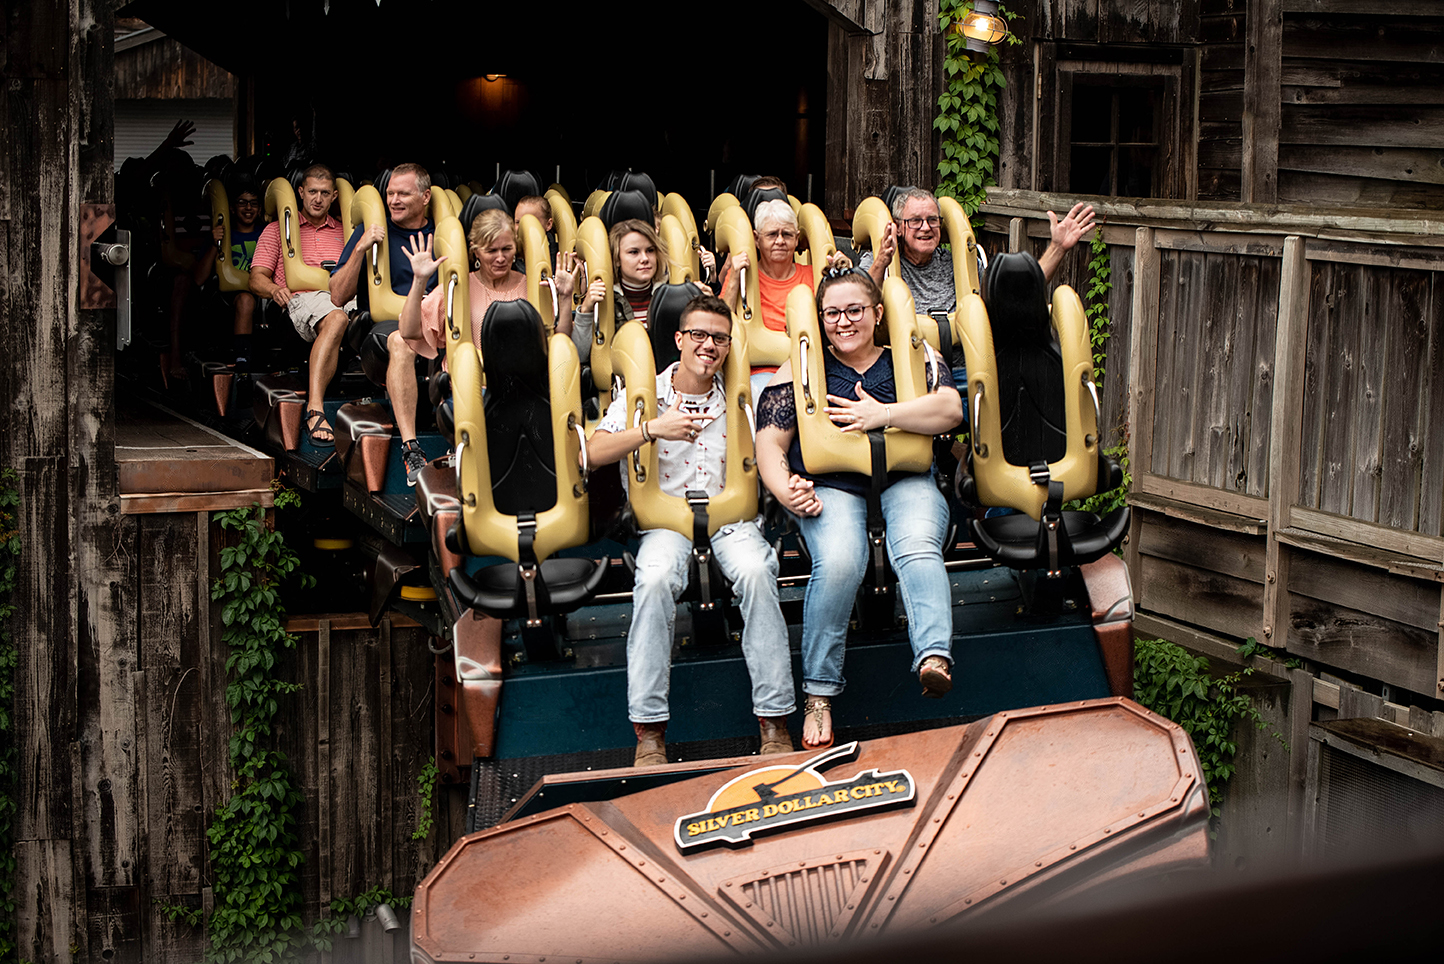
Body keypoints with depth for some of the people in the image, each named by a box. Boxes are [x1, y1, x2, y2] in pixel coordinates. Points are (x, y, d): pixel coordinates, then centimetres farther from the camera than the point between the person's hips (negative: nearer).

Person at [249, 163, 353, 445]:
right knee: (335, 318, -42)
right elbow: (257, 278, 15)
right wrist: (275, 289, -8)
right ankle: (315, 409, -54)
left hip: (345, 295, 3)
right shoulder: (277, 229, 26)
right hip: (301, 298, -3)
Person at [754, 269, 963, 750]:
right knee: (839, 561, -31)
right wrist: (786, 490, -10)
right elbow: (769, 443, 10)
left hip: (905, 480, 1)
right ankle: (819, 694, -25)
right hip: (831, 486, -1)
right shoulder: (802, 367, 15)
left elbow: (950, 409, -1)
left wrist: (883, 414, -12)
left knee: (917, 548, -33)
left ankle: (934, 657, -51)